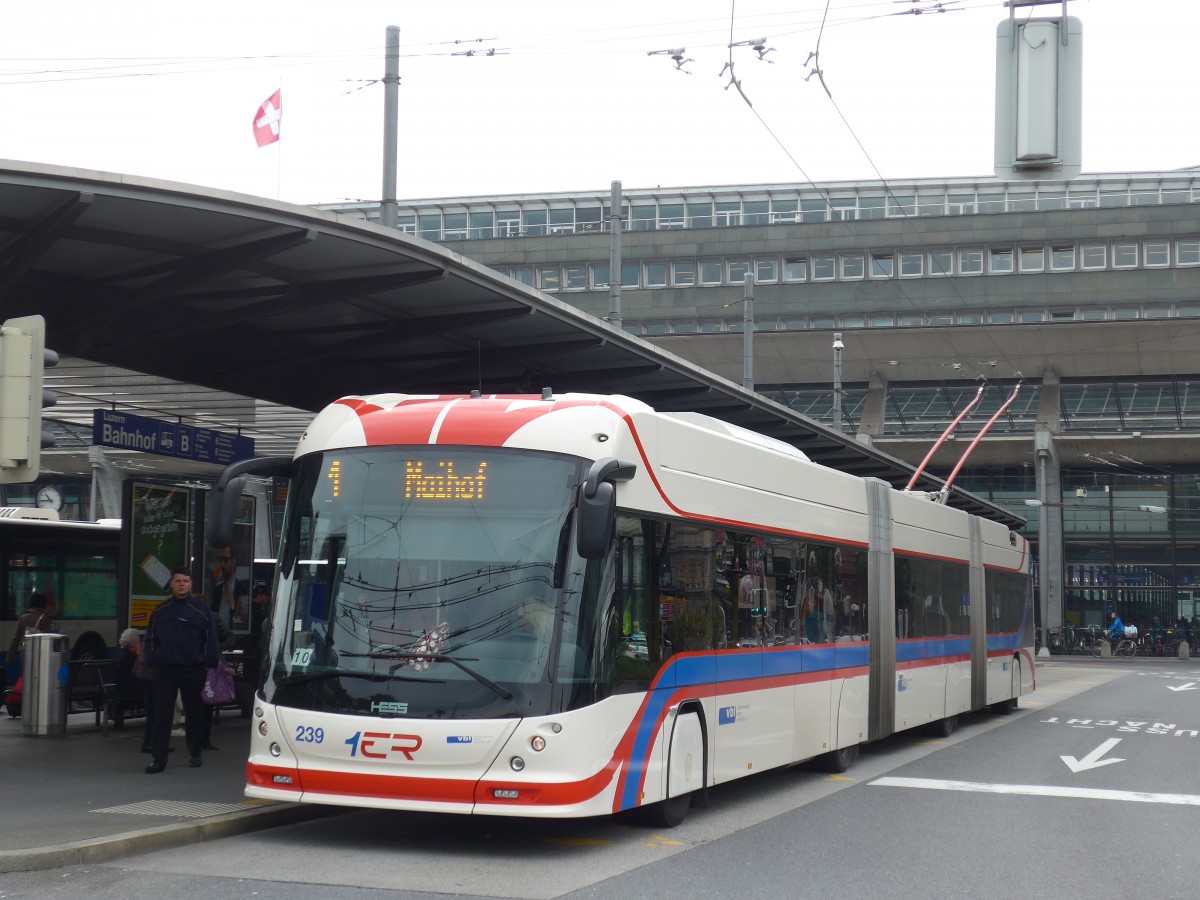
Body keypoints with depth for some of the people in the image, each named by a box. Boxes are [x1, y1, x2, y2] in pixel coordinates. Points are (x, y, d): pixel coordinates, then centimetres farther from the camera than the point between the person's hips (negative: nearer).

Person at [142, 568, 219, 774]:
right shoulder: (160, 611, 7)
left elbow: (210, 641, 5)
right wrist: (153, 661, 2)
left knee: (194, 712, 9)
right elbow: (150, 639, 12)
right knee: (161, 714, -3)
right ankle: (157, 758, -3)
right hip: (164, 670, 1)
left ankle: (195, 753, 23)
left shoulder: (201, 612, 2)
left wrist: (209, 663, -2)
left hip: (192, 671, -1)